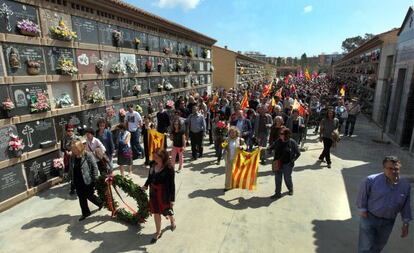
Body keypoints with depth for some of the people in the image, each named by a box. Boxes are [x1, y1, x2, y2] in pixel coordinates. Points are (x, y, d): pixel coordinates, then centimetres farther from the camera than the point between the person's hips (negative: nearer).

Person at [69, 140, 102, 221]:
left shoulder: (88, 155, -17)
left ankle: (100, 203, 36)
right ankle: (85, 213, 35)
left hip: (87, 181, -6)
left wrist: (94, 179, -14)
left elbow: (94, 167, -14)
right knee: (81, 198, 15)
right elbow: (71, 169, 12)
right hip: (78, 182, 6)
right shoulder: (73, 157, 0)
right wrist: (73, 180, 12)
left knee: (89, 196, 8)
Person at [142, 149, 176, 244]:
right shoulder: (153, 165, -7)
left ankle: (172, 221, 53)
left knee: (167, 211, 18)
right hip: (153, 193, 5)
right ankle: (158, 232, 38)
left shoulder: (169, 168, -23)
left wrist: (172, 199, -14)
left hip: (164, 194, -4)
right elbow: (150, 177, 8)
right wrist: (146, 185, -8)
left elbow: (172, 184, -17)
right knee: (156, 212, 17)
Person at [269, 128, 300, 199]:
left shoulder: (292, 142, -13)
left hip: (287, 164, -3)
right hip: (278, 164, 3)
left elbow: (298, 153, -4)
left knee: (287, 178, 13)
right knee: (277, 178, 8)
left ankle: (290, 189, 43)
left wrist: (292, 161, -8)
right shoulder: (278, 141, -3)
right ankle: (278, 193, 22)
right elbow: (271, 147, 8)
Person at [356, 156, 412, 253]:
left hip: (388, 222, 4)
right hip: (369, 218, -4)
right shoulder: (371, 180, -20)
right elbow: (362, 196, -6)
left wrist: (405, 224, 6)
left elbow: (406, 206, 4)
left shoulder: (405, 185, -7)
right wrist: (363, 210, -5)